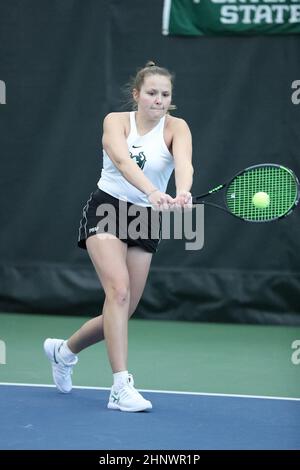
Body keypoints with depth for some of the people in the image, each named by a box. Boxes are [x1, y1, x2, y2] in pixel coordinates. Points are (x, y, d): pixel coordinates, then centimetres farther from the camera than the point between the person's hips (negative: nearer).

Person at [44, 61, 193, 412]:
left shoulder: (176, 128, -5)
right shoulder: (116, 121, -8)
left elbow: (184, 162, -27)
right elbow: (123, 162, -28)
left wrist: (183, 192, -50)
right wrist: (153, 192, -47)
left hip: (147, 221, 3)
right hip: (107, 209, -3)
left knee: (123, 312, 4)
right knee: (119, 291, -24)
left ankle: (64, 350, 33)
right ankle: (121, 387, -25)